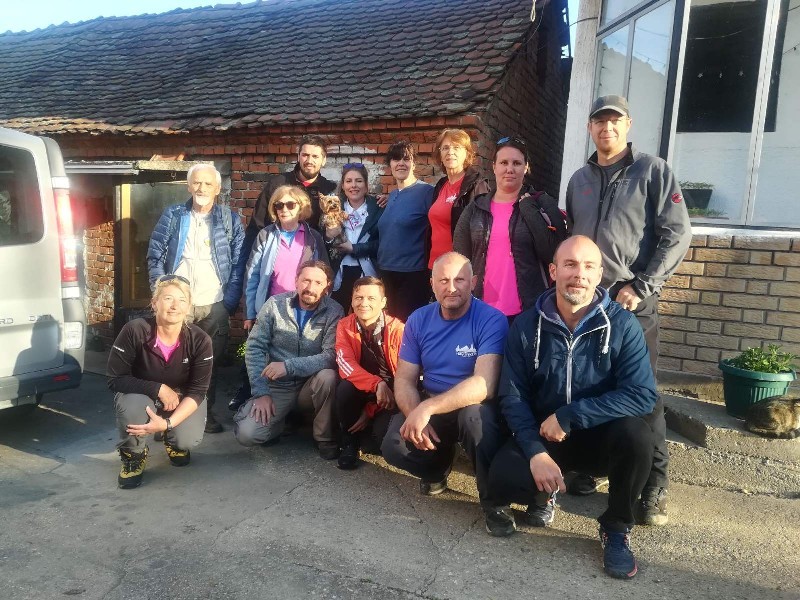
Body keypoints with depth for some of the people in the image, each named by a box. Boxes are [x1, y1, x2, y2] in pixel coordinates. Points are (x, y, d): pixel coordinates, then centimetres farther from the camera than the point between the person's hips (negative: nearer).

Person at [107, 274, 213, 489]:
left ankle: (174, 442, 17)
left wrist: (168, 423, -33)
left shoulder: (200, 340, -22)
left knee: (188, 440, -24)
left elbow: (197, 391, -19)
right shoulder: (135, 331, -26)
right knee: (132, 406, -35)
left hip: (181, 399, 1)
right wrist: (159, 389, -30)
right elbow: (116, 379, -20)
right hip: (141, 394, -1)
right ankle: (134, 456, -2)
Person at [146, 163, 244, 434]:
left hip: (214, 305, 0)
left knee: (210, 363, 7)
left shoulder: (230, 220, 6)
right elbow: (154, 257, 5)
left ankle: (206, 414, 21)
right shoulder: (173, 216, 7)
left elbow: (238, 264, 2)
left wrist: (230, 302, -5)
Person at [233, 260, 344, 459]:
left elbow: (331, 356, -21)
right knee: (246, 433, -19)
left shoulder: (334, 312, -11)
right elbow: (255, 348, -7)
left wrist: (289, 366, -29)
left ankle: (326, 437, -8)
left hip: (310, 384, -1)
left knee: (328, 376, -34)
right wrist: (261, 392, -15)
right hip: (276, 386, 1)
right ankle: (283, 419, 14)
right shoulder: (275, 304, -7)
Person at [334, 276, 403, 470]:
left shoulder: (397, 329, -15)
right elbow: (345, 364, -21)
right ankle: (350, 442, -6)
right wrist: (377, 384, -37)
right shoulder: (344, 326, -7)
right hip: (361, 389, 2)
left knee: (382, 436, -28)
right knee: (344, 388, -32)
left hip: (390, 392, -2)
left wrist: (371, 410, -18)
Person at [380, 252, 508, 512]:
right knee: (394, 447, -22)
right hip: (427, 409, 4)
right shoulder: (418, 320, -2)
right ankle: (439, 466, 15)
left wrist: (427, 408, -35)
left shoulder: (491, 320, -17)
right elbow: (404, 379, -2)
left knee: (477, 414, -38)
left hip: (472, 407, -4)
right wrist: (416, 416, -22)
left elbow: (485, 385, -28)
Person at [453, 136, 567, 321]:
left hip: (529, 311, -2)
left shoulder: (543, 205, 0)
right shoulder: (475, 208, 8)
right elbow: (460, 258, 10)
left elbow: (553, 253, -13)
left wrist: (527, 207, -11)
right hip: (482, 311, 3)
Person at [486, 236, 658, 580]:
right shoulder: (527, 326, -7)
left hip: (600, 435, 0)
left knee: (637, 435, -32)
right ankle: (545, 494, 14)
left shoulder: (622, 324, -13)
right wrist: (535, 451, -22)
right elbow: (513, 397, -7)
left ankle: (616, 528, -4)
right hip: (543, 435, 1)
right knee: (503, 479, -26)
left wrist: (568, 416, -26)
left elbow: (642, 395, -22)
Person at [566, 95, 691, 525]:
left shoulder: (652, 171, 0)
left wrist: (640, 287, -13)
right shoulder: (579, 180, 15)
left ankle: (655, 485, 11)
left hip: (633, 303, -4)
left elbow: (677, 235, -7)